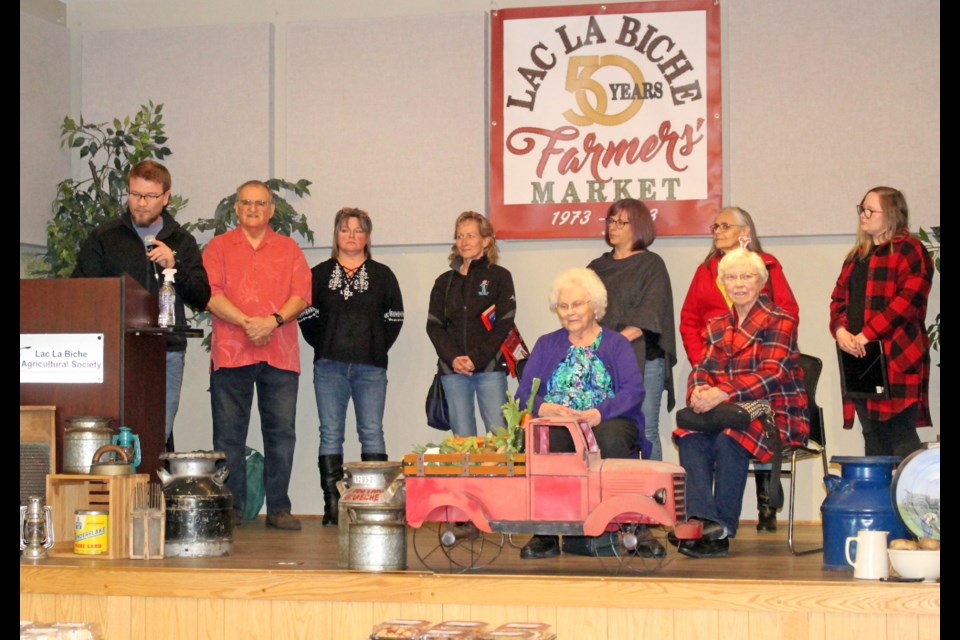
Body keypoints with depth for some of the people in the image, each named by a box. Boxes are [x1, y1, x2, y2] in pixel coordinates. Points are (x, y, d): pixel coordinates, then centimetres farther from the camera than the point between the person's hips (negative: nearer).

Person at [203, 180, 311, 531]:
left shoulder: (288, 249, 15)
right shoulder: (218, 247, 11)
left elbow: (302, 294, 4)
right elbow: (211, 294, -2)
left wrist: (273, 321, -12)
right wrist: (246, 322, -14)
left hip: (280, 355, 1)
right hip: (231, 353, -1)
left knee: (281, 432, 0)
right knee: (228, 434, 1)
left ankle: (279, 508, 6)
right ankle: (230, 508, 7)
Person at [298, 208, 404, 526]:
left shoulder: (382, 275, 9)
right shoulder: (320, 273, 10)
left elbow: (394, 317, 8)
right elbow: (307, 314, 7)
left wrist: (377, 348, 1)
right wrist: (323, 345, 1)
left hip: (371, 367, -1)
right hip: (330, 367, 1)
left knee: (372, 432, -1)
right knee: (330, 433, 1)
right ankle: (332, 502, 3)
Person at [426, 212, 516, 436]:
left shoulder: (499, 277, 5)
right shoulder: (445, 281, 15)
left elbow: (504, 324, -3)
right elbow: (434, 325, 9)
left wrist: (476, 358, -12)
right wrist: (453, 358, -8)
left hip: (489, 367, -3)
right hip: (452, 369, 3)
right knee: (462, 436, 1)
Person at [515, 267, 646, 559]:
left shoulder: (616, 344, 15)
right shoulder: (546, 345, 22)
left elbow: (634, 391, -4)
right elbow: (524, 393, 7)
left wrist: (597, 413, -22)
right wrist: (545, 408, -18)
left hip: (608, 423, -1)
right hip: (556, 425, 1)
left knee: (611, 438, -37)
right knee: (545, 440, -35)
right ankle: (545, 533, -28)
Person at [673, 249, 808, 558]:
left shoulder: (779, 321, -3)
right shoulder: (717, 327, 18)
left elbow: (772, 375, -16)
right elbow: (702, 369, 10)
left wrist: (721, 394, -28)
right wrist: (698, 392, -16)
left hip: (775, 414, -5)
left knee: (729, 438, -33)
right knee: (690, 436, -25)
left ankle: (723, 529, -25)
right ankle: (701, 519, -34)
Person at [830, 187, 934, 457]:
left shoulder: (909, 250, -3)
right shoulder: (857, 256, 22)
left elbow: (908, 299, -14)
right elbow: (839, 297, 17)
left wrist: (867, 334, -19)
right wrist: (840, 329, -4)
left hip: (897, 360, -7)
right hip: (860, 358, 7)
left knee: (900, 435, -10)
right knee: (872, 437, 9)